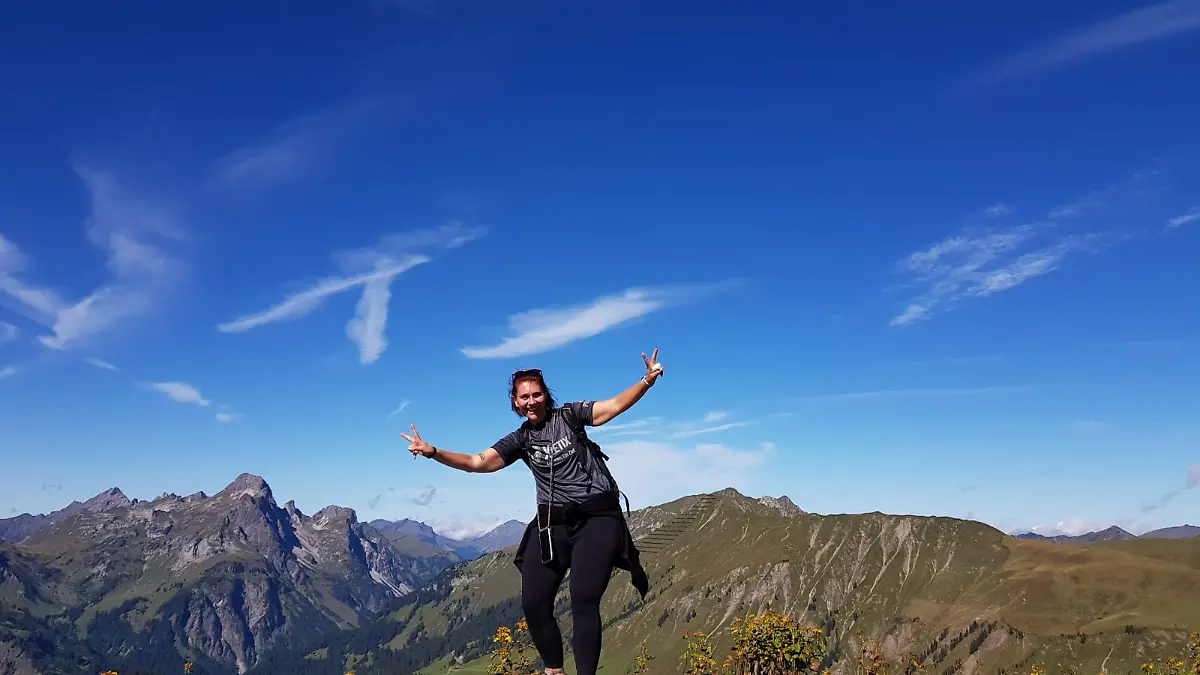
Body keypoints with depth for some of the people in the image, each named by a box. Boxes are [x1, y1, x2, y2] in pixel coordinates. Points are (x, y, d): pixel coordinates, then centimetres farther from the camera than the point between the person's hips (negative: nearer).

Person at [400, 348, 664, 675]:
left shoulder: (569, 415, 1)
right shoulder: (519, 440, 9)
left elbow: (615, 405, -8)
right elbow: (478, 462, 1)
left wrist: (647, 381, -24)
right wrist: (433, 452, -12)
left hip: (598, 517, -4)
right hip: (552, 524, 4)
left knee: (584, 601, -15)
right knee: (534, 605, 1)